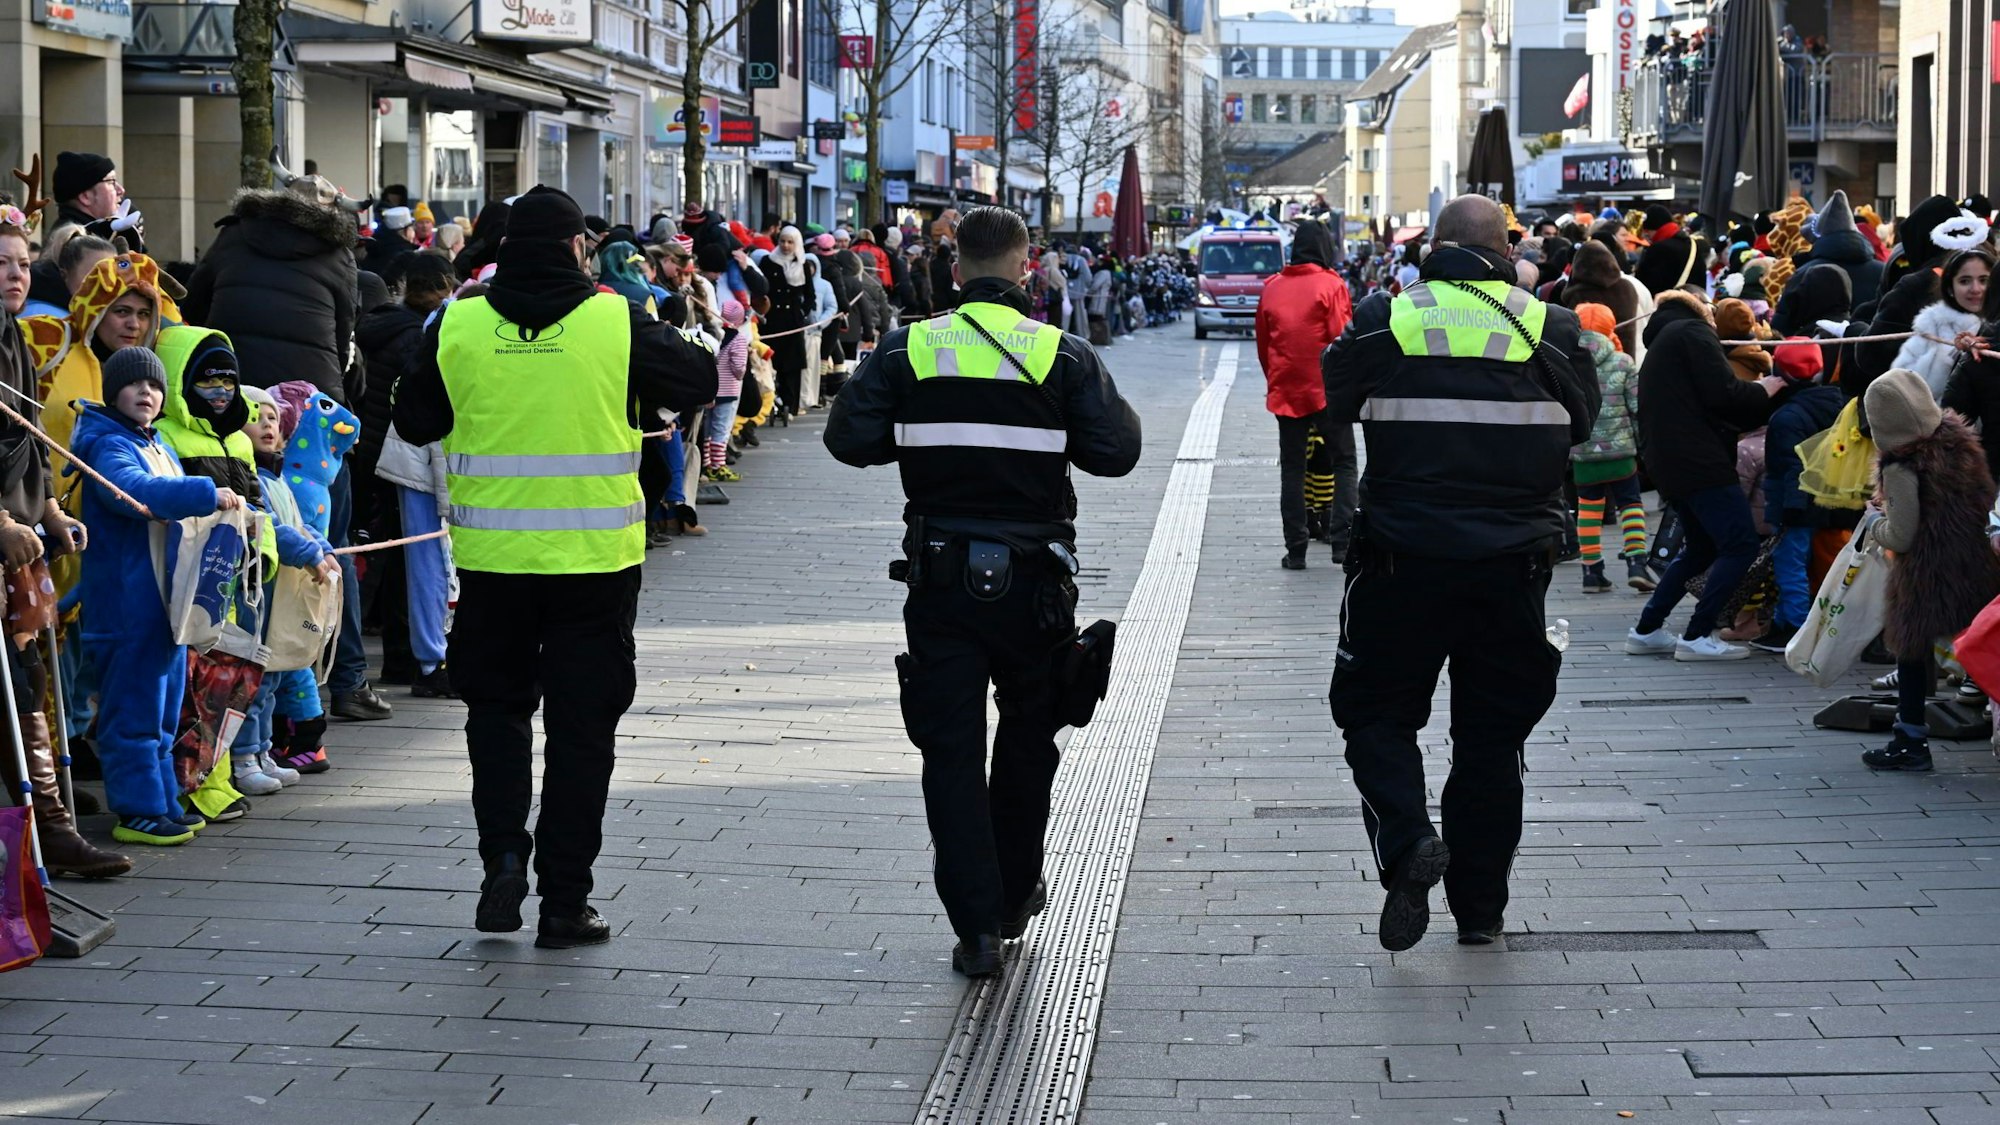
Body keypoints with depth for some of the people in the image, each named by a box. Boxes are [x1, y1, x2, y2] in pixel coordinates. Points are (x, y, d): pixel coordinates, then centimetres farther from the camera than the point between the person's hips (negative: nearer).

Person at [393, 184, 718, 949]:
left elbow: (414, 421, 8)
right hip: (595, 560, -1)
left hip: (491, 557, 2)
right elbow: (703, 377, 4)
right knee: (581, 725, 7)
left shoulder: (457, 327, -2)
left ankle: (503, 855, 4)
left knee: (496, 706, 20)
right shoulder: (616, 323, -7)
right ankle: (564, 901, 9)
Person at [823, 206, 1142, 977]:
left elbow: (849, 438, -5)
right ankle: (1014, 895, 32)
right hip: (1033, 578, 0)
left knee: (951, 747, 4)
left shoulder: (907, 351, -4)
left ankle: (977, 923, -3)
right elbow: (1116, 450, -7)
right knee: (1027, 737, 20)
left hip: (941, 576, 0)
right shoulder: (1064, 355, -6)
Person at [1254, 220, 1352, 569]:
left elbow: (1262, 343, 10)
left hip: (1285, 393, 4)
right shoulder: (1330, 285, -7)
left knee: (1292, 470, 7)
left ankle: (1296, 548, 4)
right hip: (1327, 391, -4)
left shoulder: (1272, 288, 5)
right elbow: (1342, 339, -10)